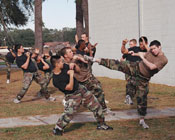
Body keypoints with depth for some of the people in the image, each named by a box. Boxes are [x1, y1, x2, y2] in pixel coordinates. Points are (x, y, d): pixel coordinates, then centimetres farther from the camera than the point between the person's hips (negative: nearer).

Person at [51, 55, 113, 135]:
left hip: (81, 89, 7)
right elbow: (70, 87, -24)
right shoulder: (56, 80, -22)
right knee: (68, 113, -22)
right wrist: (71, 75, -25)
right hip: (72, 96, -7)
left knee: (96, 106, 10)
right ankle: (57, 129, 2)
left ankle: (101, 124, 28)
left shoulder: (64, 67, -3)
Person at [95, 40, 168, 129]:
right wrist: (135, 54, 8)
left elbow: (151, 67, -30)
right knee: (119, 65, -10)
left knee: (142, 98, 1)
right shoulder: (151, 52, -2)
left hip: (143, 78, -3)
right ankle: (100, 61, 4)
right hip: (136, 68, 3)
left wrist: (142, 57, -25)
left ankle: (142, 120, 14)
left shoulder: (164, 60, -19)